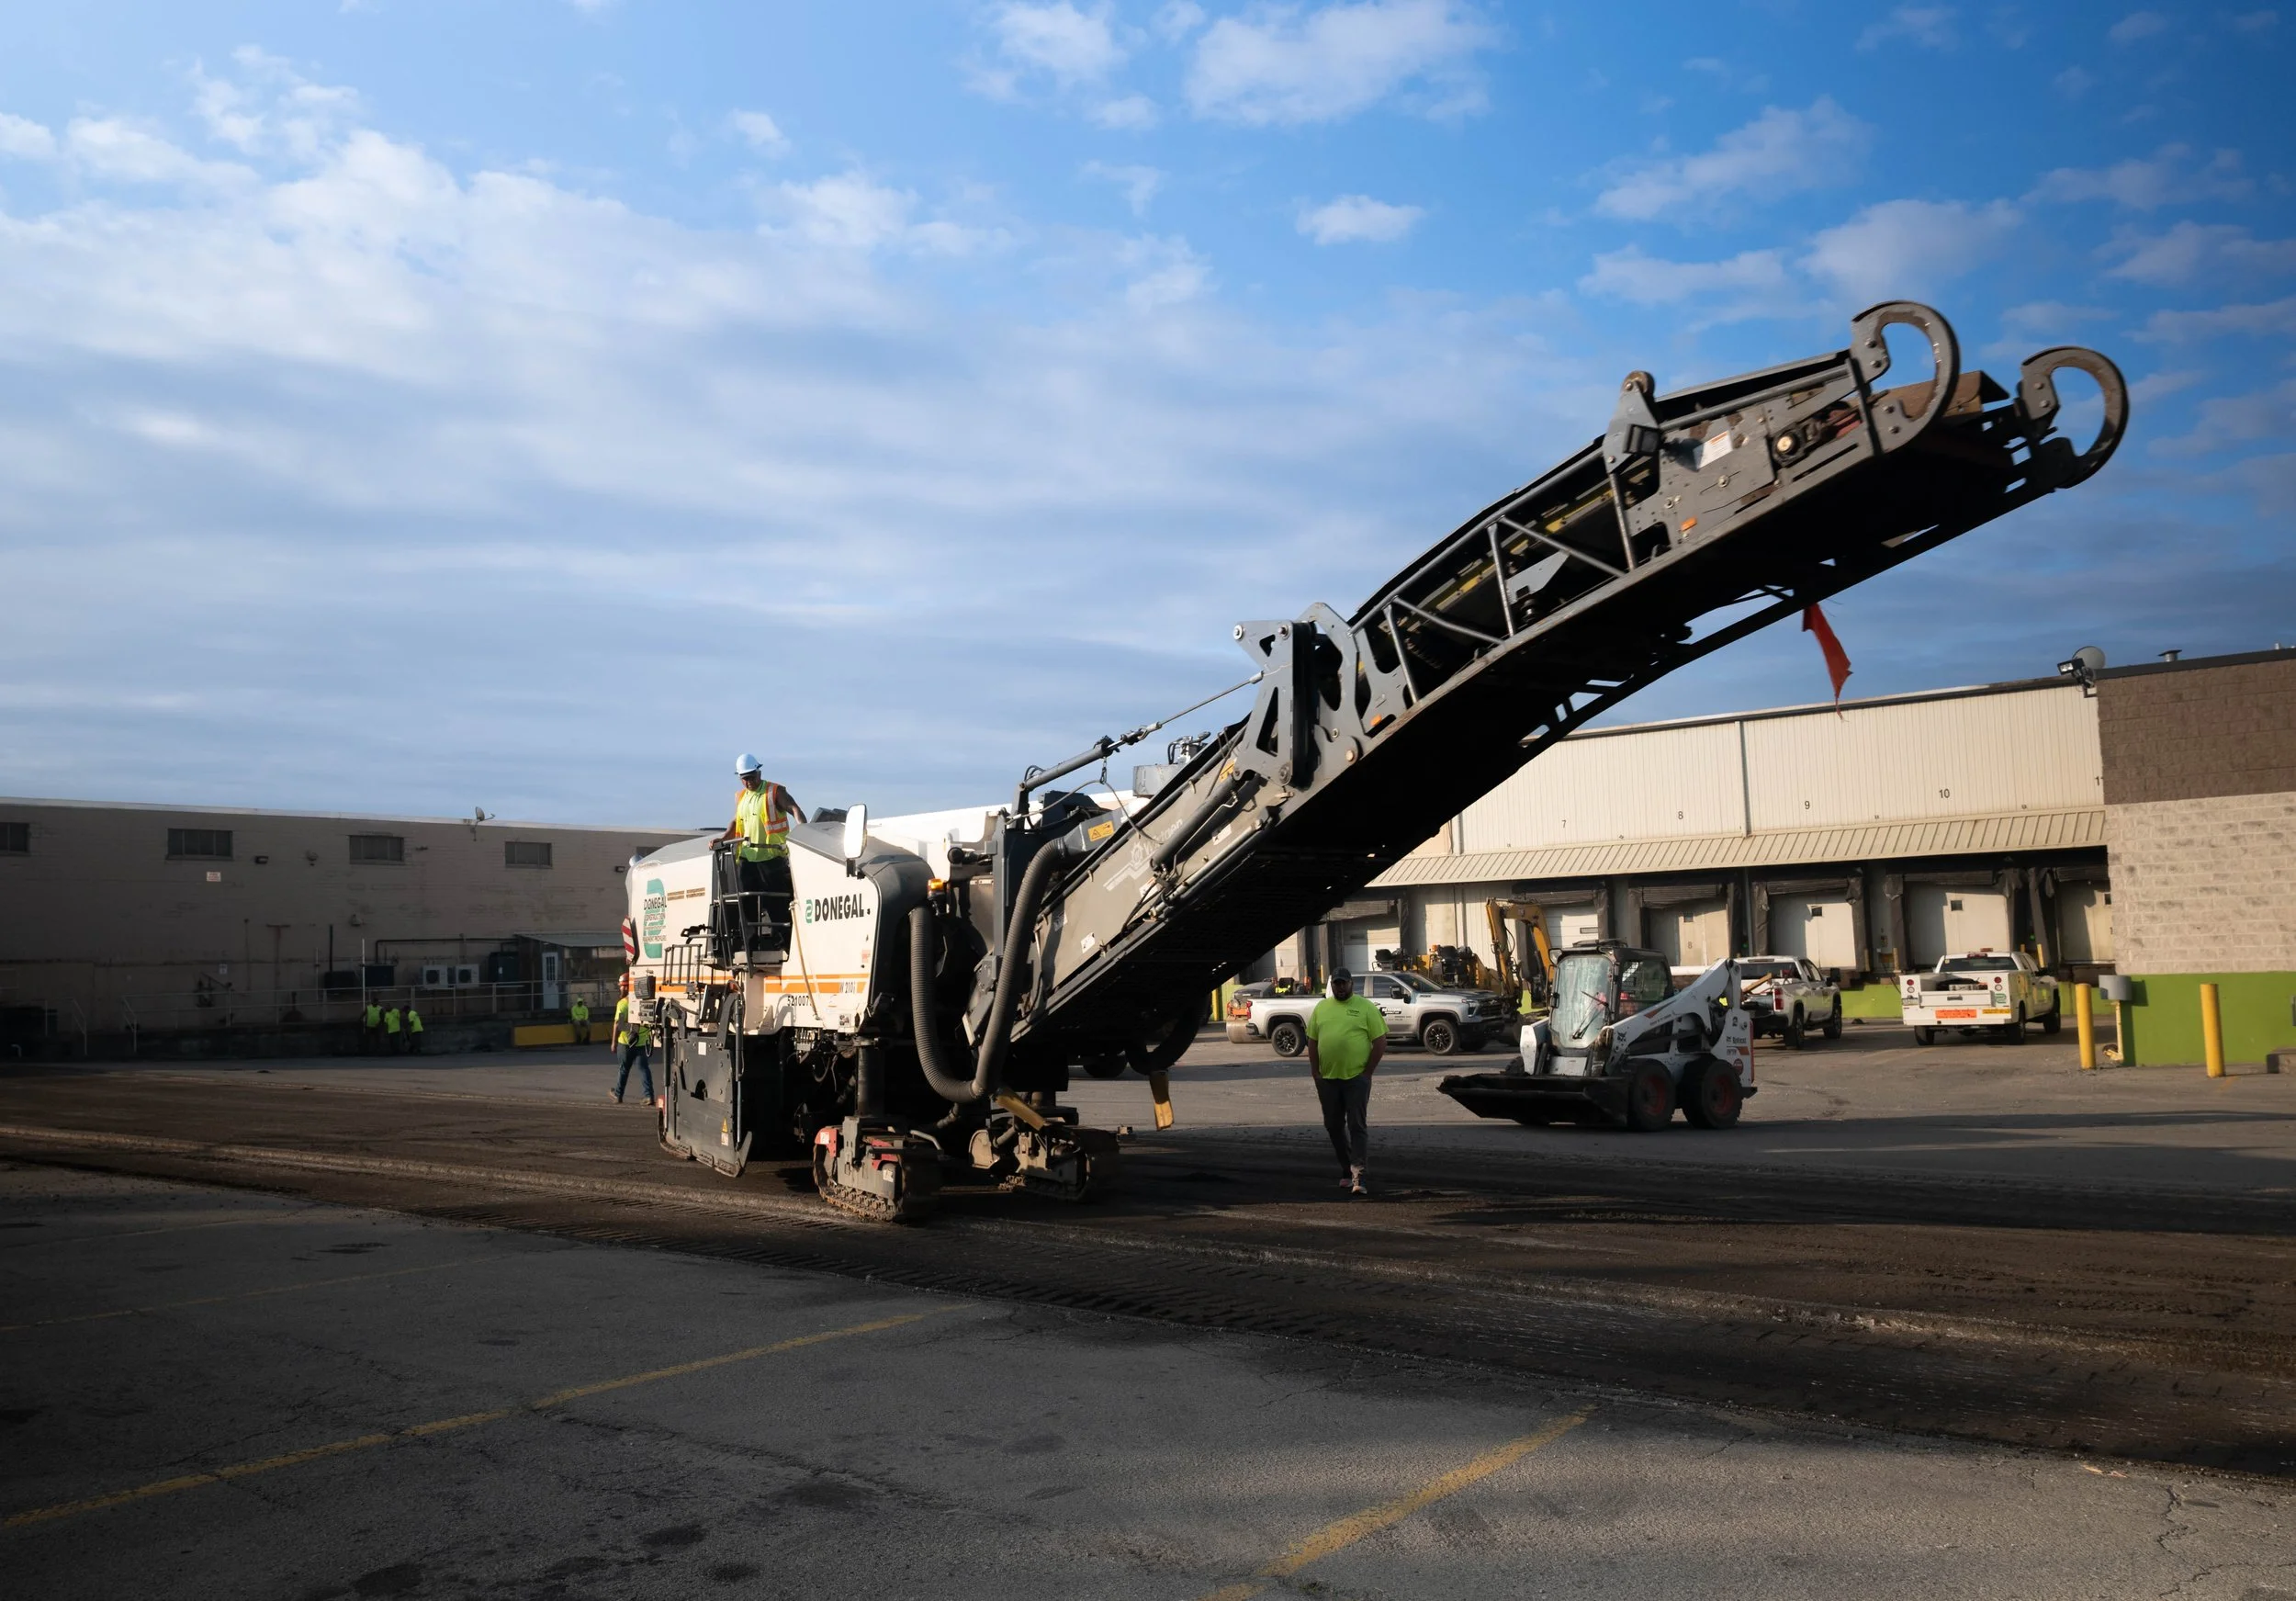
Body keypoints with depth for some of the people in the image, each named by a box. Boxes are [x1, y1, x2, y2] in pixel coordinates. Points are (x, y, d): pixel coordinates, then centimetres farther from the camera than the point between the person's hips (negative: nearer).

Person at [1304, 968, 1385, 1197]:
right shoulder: (1321, 1008, 10)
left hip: (1356, 1078, -4)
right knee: (1333, 1127, 11)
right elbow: (1312, 1041, 12)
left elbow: (1380, 1042, -4)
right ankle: (1347, 1170, 25)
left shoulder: (1366, 1007, -2)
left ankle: (1357, 1176, -5)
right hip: (1327, 1079, 4)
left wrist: (1367, 1072, -8)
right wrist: (1316, 1073, 4)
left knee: (1357, 1126, -4)